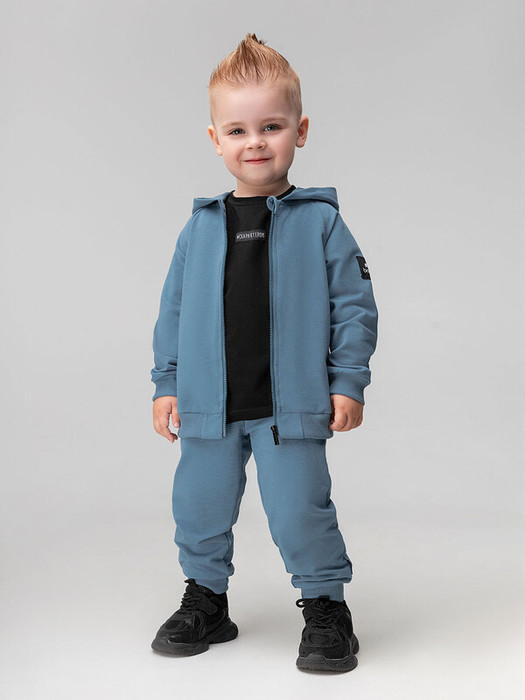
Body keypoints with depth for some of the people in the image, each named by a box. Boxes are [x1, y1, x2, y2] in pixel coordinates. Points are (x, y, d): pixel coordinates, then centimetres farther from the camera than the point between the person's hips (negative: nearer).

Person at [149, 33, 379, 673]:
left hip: (292, 404, -3)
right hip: (209, 405, 4)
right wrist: (166, 384, 9)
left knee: (300, 509, -3)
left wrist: (347, 382, -5)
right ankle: (205, 601, 34)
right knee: (199, 507, 12)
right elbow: (173, 310, 11)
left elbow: (354, 304, 0)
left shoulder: (320, 221, -2)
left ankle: (326, 607, 19)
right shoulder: (201, 226, 6)